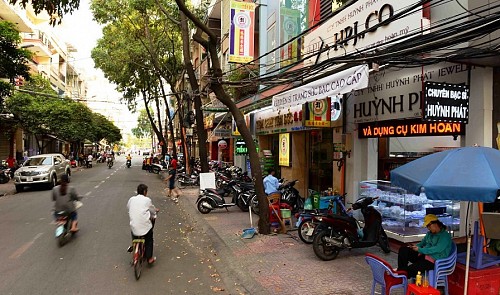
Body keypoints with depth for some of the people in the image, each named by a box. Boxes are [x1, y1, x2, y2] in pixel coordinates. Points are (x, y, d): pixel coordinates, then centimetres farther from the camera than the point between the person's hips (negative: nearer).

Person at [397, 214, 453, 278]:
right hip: (423, 255, 9)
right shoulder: (429, 233, 15)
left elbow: (437, 250, -22)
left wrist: (420, 250, -21)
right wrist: (415, 246, 1)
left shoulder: (445, 236, -11)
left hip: (434, 261, -9)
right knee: (403, 250, -10)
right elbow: (423, 243, 25)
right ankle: (400, 271, -15)